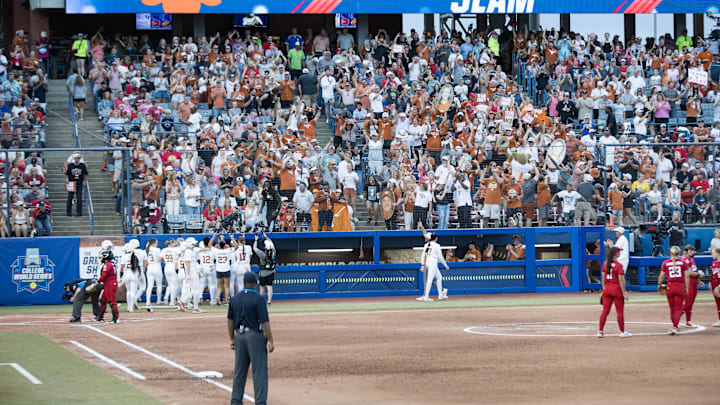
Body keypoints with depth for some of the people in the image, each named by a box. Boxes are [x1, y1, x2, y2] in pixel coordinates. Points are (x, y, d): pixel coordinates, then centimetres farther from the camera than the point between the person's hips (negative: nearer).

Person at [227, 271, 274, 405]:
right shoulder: (258, 299, -13)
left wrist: (232, 339, 18)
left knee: (239, 370, 13)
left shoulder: (234, 299, 5)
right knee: (259, 371, -2)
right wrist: (270, 340, -11)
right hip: (255, 336, -6)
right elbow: (264, 322, -15)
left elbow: (230, 321, 10)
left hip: (239, 335, 6)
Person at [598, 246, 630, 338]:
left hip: (607, 288, 5)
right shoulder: (619, 265, -12)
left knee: (605, 311, 8)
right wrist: (624, 292, -10)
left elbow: (603, 278, 9)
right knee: (620, 311, 4)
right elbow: (621, 280, -14)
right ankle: (622, 332, 9)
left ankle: (600, 331, 6)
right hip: (617, 289, -5)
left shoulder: (605, 264, 5)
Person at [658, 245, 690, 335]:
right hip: (680, 286, -1)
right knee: (678, 308, 2)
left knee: (672, 308, 16)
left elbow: (661, 276, 1)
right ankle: (675, 327, -14)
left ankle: (675, 327, 28)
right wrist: (686, 288, 5)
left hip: (670, 287, 1)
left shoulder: (666, 263, 1)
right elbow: (686, 276, -2)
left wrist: (659, 285, 17)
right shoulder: (682, 262, 0)